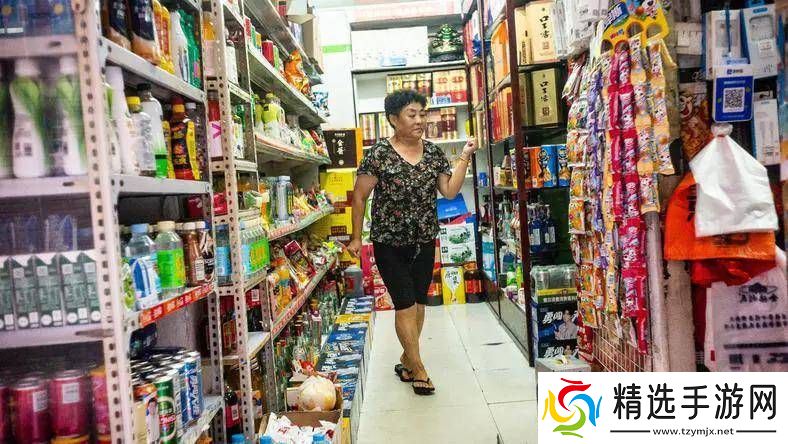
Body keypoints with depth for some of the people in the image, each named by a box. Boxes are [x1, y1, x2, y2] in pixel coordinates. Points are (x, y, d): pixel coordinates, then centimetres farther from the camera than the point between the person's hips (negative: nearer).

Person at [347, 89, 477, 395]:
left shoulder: (434, 152, 2)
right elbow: (360, 196, -6)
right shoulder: (379, 154, -11)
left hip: (425, 241, 5)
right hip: (389, 243, -4)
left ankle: (406, 361, 29)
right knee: (405, 304, -3)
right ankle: (418, 370, 10)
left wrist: (464, 158, -10)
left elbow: (450, 191, -2)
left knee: (419, 303, 12)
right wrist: (356, 237, -6)